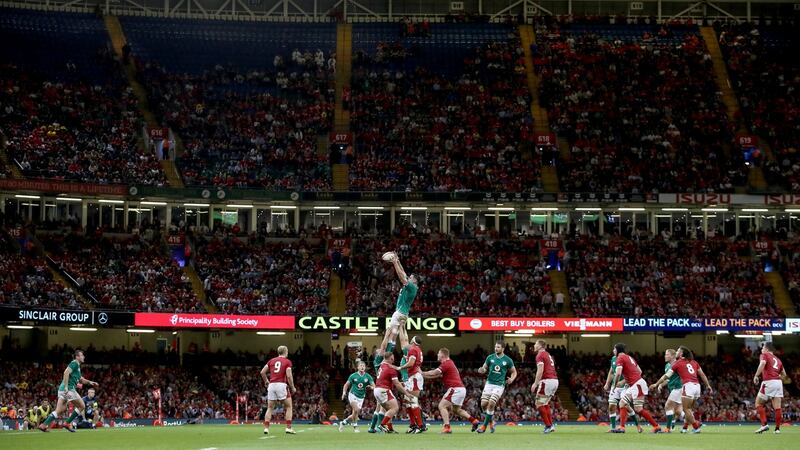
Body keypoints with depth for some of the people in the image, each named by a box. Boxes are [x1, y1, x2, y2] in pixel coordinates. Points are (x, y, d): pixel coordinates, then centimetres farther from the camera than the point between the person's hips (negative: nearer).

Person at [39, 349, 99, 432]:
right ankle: (68, 424, 3)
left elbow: (81, 380, 32)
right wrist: (66, 387, -26)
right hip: (69, 389, -9)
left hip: (63, 389, 9)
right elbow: (66, 372, -21)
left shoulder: (77, 366, 23)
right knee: (81, 406, 2)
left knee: (60, 411, 6)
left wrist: (90, 382, 18)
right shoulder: (74, 363, -6)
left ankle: (43, 425, -2)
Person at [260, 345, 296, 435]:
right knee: (289, 407, 7)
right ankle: (288, 428, -2)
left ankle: (266, 428, 3)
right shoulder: (287, 362, 1)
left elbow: (262, 372, 10)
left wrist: (266, 381, 26)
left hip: (272, 385, 4)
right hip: (282, 385, -4)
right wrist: (292, 388, 2)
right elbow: (289, 376, -8)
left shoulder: (271, 360, 14)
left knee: (270, 408, 12)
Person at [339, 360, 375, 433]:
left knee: (356, 412, 3)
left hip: (361, 397, 4)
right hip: (353, 395, -3)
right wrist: (344, 392, -10)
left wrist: (372, 387, -32)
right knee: (356, 410, -22)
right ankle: (355, 426, -6)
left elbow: (373, 386, -8)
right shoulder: (353, 375, -5)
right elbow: (347, 385, 5)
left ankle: (344, 422, 23)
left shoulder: (368, 376, -3)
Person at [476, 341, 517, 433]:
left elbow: (514, 372, 8)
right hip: (489, 383, 3)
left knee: (491, 404, -16)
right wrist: (482, 370, -13)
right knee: (483, 404, -5)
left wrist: (512, 379, -13)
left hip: (499, 385, -3)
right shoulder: (490, 357, 3)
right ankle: (491, 422, 20)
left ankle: (484, 426, -5)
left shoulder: (508, 360, -3)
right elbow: (484, 368, 12)